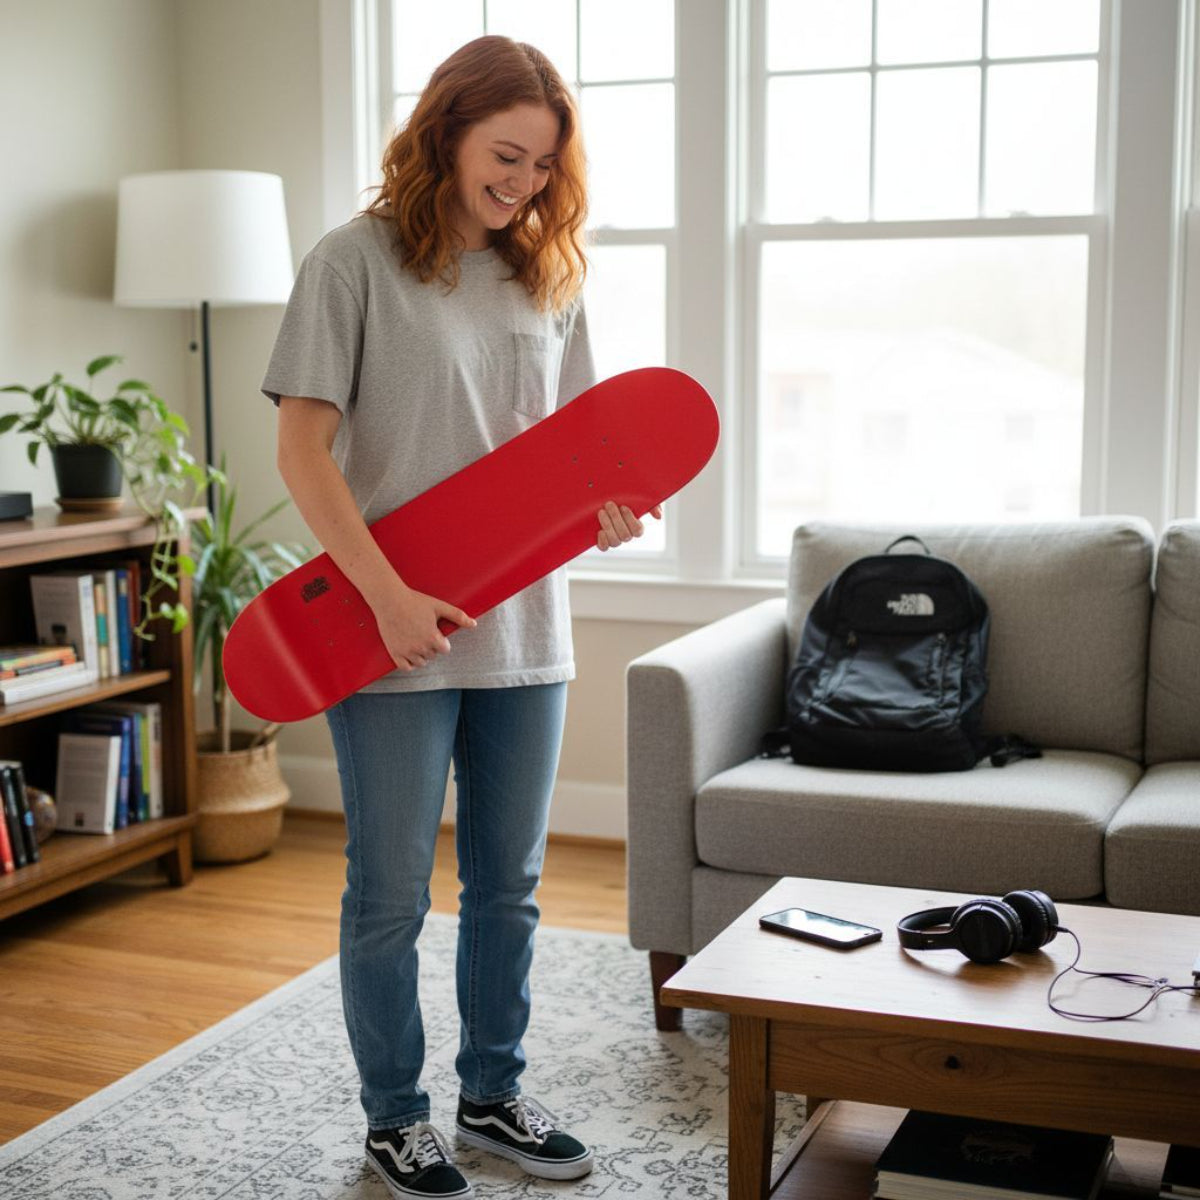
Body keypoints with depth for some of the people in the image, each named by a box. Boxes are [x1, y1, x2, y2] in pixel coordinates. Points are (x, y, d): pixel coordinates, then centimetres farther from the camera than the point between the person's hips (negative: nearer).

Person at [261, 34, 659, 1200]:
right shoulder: (356, 259, -6)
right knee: (390, 895, 6)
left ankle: (493, 1093, 34)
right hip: (394, 636, -5)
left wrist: (599, 507, -7)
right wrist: (387, 594, -18)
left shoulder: (545, 276, 10)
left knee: (508, 885, 15)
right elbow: (303, 446, -10)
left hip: (523, 631, 5)